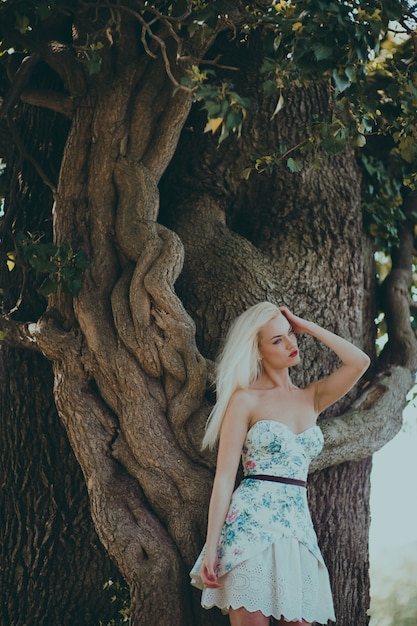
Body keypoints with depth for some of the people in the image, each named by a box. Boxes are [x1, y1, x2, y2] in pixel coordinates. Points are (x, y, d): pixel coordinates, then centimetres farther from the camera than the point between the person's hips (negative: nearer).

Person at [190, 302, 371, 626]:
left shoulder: (311, 398, 15)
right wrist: (211, 549, -11)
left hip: (297, 525, 5)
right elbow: (224, 478, -4)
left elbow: (359, 361, 2)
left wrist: (306, 326, 8)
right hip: (251, 522, -5)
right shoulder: (245, 400, 0)